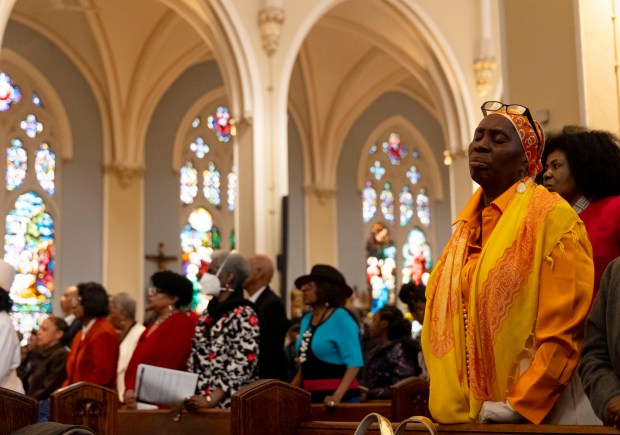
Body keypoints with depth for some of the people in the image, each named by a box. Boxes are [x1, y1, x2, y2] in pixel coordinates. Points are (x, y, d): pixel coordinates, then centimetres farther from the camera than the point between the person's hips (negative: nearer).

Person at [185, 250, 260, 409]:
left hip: (226, 403, -7)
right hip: (199, 402, 7)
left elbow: (243, 365, -18)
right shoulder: (210, 313, 13)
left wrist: (211, 400, -23)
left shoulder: (243, 315, -10)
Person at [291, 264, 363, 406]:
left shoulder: (341, 318, -11)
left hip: (341, 398, -7)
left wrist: (337, 396, -27)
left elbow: (354, 363, -17)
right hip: (311, 397, 7)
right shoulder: (306, 320, 11)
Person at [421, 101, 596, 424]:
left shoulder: (551, 217, -9)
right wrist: (451, 403, 6)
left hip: (537, 414, -6)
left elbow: (565, 330, -16)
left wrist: (519, 405, -18)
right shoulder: (467, 225, 11)